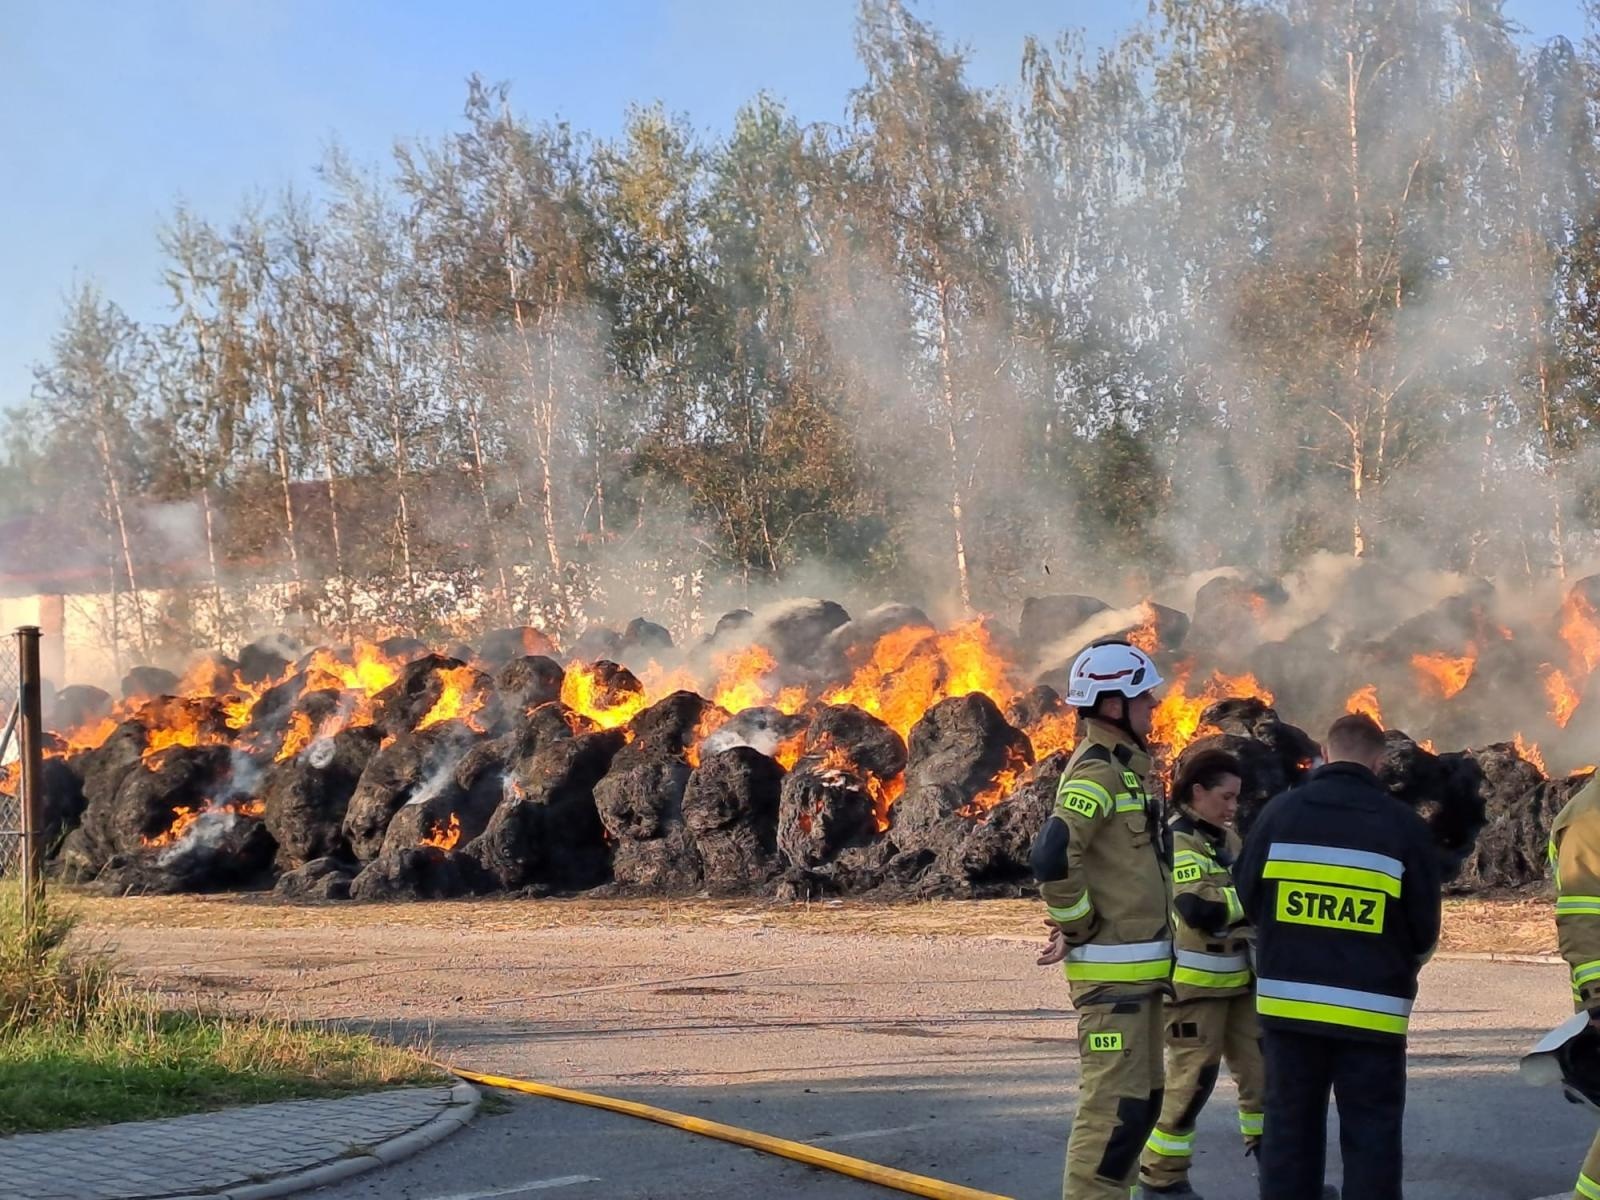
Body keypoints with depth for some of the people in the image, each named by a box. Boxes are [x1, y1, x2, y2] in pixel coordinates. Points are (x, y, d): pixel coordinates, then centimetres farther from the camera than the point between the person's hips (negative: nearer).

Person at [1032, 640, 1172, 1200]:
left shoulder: (1125, 765, 15)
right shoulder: (1098, 772, -16)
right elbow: (1053, 858, -28)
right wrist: (1079, 925, -16)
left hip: (1139, 966, 10)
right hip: (1113, 969, -10)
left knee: (1140, 1100, 16)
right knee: (1115, 1104, -10)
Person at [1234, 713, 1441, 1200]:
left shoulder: (1281, 812, -1)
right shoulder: (1403, 825, -5)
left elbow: (1248, 898, 6)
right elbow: (1425, 928, 0)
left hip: (1288, 1002, 2)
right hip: (1371, 1010, -2)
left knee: (1290, 1126, 12)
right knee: (1371, 1135, 3)